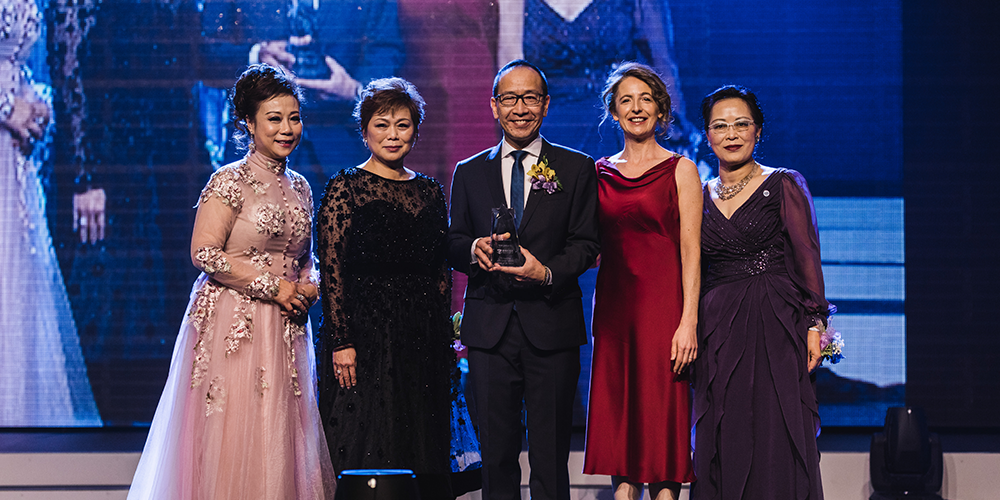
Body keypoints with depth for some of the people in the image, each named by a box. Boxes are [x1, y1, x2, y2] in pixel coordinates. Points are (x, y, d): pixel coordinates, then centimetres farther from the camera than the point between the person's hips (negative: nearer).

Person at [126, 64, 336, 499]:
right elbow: (204, 253, -14)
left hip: (285, 331, 6)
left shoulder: (299, 187, 14)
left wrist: (309, 286, 1)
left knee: (280, 440, 4)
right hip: (234, 326, -6)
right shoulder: (231, 181, -7)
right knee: (232, 440, -7)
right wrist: (272, 287, -13)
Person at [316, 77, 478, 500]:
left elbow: (442, 273, 14)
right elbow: (331, 270, -8)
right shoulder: (345, 188, -2)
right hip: (364, 333, -5)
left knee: (422, 456, 5)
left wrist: (445, 341, 8)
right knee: (365, 458, -5)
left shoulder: (431, 192, 13)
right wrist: (341, 341, -15)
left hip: (423, 339, 5)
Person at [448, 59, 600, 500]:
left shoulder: (577, 169, 7)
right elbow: (453, 245, 12)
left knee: (550, 456, -1)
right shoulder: (469, 173, 14)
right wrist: (474, 249, -12)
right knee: (496, 453, 4)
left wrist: (547, 273, -18)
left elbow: (585, 245, 1)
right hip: (489, 327, 2)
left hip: (551, 327, -2)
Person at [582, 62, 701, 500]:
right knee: (617, 414, 3)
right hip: (613, 307, 4)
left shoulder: (680, 170, 2)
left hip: (662, 303, -4)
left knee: (661, 420, -4)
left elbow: (691, 250, -4)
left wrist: (689, 321, -12)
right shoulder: (600, 173, 13)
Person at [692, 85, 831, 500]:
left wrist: (814, 323, -11)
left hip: (775, 325, -4)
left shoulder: (784, 186, 1)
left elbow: (807, 256, -3)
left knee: (775, 435, -6)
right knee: (723, 441, 1)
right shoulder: (700, 196, 13)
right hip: (717, 332, 4)